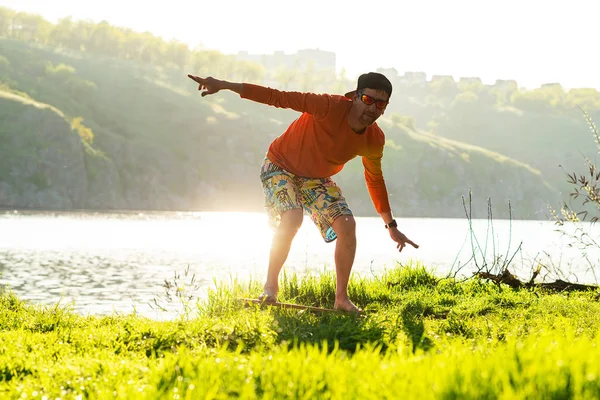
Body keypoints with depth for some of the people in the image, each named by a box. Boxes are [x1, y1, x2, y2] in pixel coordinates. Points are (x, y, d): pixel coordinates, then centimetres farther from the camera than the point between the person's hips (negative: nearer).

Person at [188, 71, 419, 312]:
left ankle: (342, 298, 2)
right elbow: (278, 97, -33)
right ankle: (270, 287, -10)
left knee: (347, 226, -12)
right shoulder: (331, 107, -32)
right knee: (291, 219, -29)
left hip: (317, 178, 5)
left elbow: (375, 179, 5)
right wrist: (223, 85, -38)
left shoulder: (374, 140, -13)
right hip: (281, 166, -5)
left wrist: (391, 226, 10)